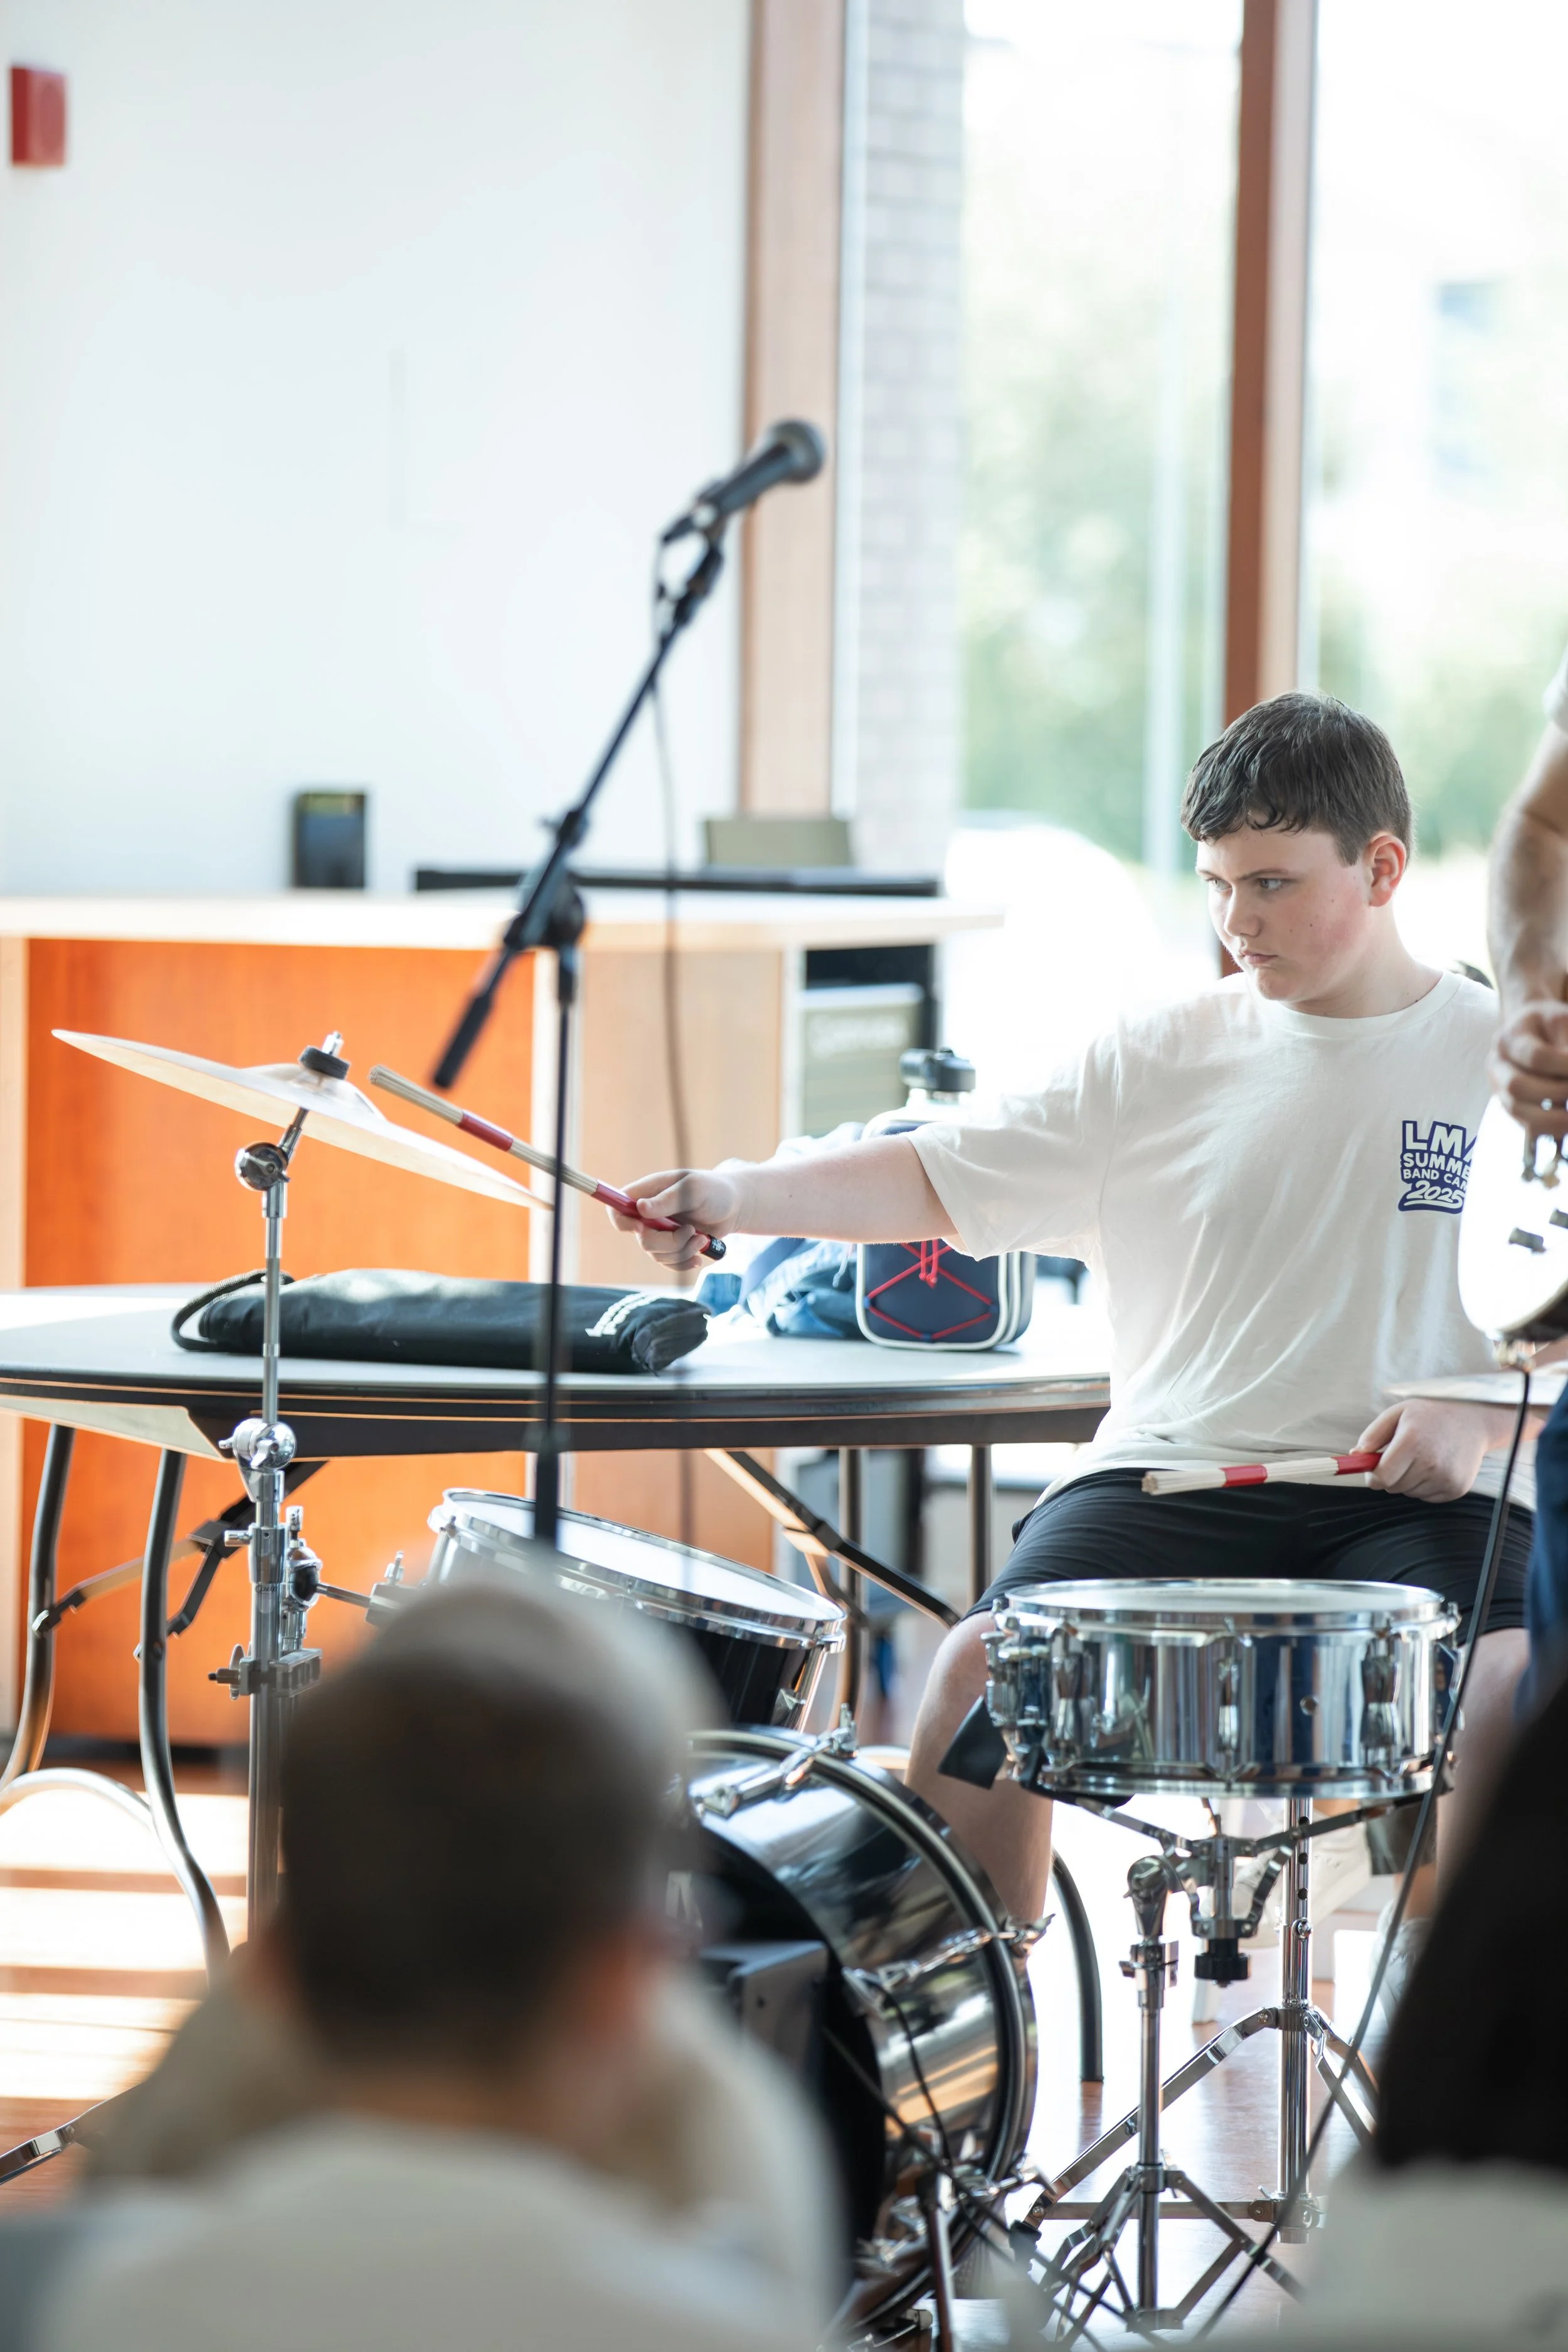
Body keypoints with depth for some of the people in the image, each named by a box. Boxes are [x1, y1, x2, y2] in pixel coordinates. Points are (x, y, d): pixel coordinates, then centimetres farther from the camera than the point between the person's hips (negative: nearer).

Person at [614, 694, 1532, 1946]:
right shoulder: (1159, 1064, 9)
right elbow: (940, 1182, 8)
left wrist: (1481, 1418, -13)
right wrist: (735, 1195, -7)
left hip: (1411, 1502, -2)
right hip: (1175, 1474, 2)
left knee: (1519, 1693, -31)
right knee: (983, 1667, -23)